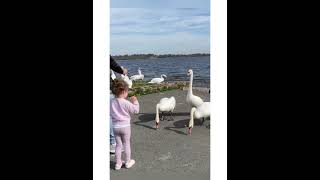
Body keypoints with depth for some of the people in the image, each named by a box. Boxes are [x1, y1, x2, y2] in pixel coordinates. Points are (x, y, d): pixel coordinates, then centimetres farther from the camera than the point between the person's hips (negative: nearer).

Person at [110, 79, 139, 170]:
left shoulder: (112, 102, -5)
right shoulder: (126, 103, -19)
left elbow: (111, 113, 8)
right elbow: (135, 110, -9)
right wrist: (135, 102, 0)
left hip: (115, 126, 4)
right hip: (125, 126, -4)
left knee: (118, 145, 15)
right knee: (127, 144, 12)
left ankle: (118, 163, 23)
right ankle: (128, 162, 24)